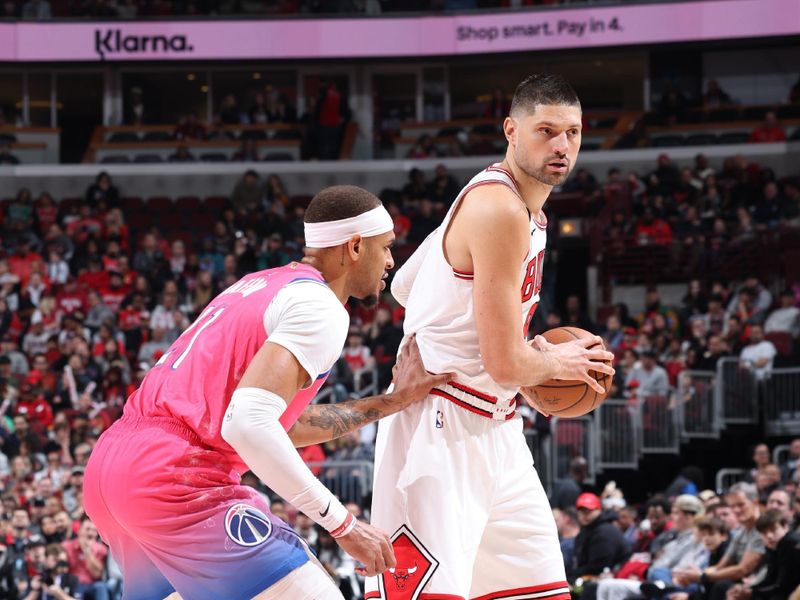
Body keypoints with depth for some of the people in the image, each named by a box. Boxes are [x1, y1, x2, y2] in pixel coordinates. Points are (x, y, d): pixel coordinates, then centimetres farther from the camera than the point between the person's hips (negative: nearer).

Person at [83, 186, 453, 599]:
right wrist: (343, 523, -17)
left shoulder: (259, 286, 21)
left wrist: (392, 401, 29)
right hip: (179, 480, -10)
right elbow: (247, 422, -22)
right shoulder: (320, 307, -8)